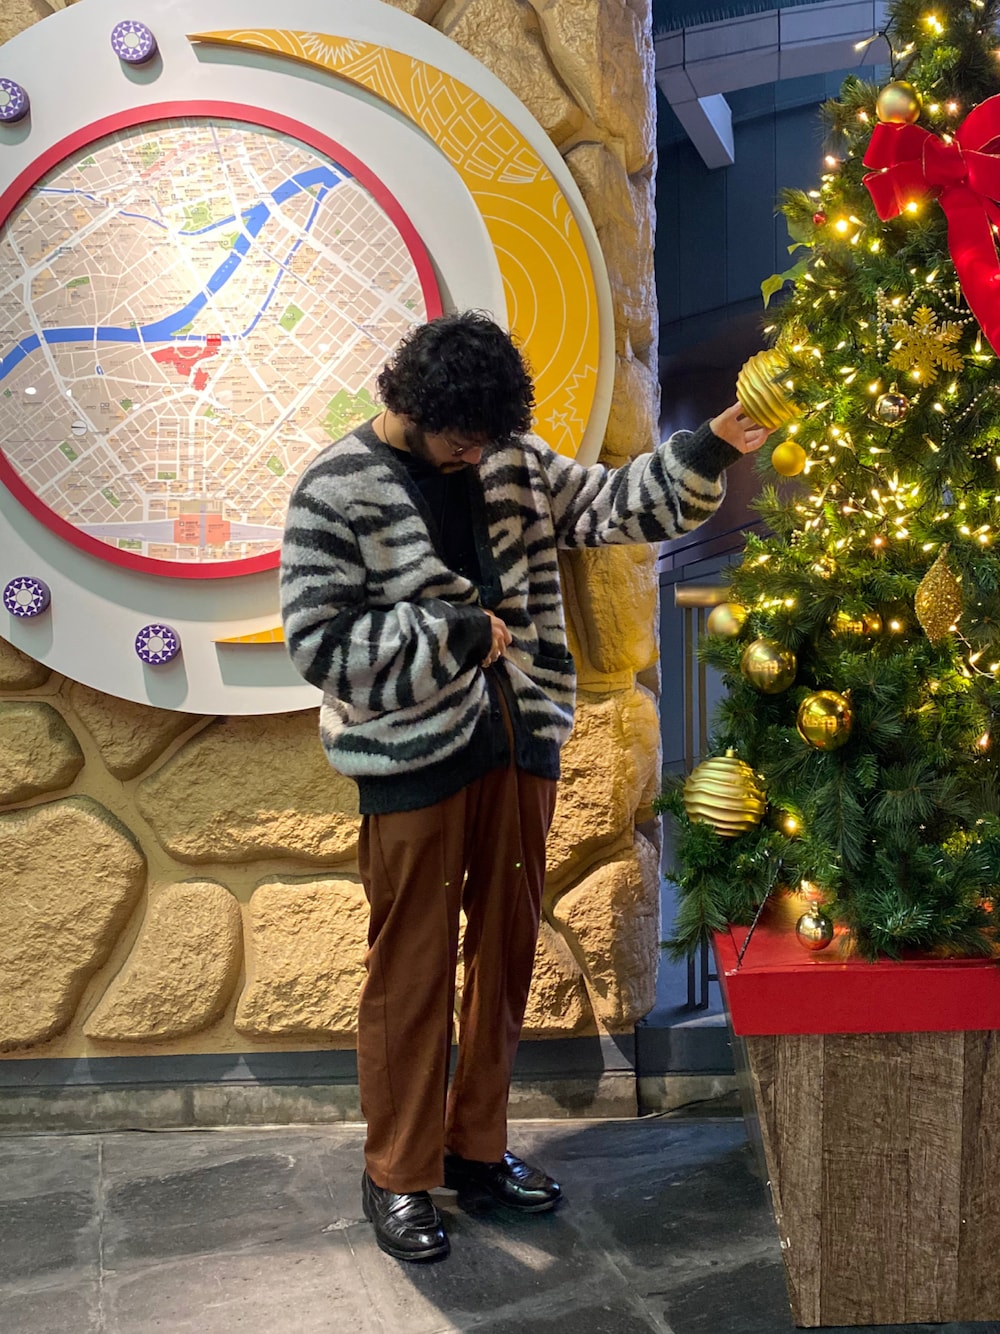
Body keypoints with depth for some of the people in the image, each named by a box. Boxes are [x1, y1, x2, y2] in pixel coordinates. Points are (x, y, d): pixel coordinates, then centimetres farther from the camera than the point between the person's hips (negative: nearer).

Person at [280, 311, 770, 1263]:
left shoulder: (511, 460, 6)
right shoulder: (336, 490, -11)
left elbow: (613, 506, 4)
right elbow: (321, 644, -15)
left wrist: (711, 448, -10)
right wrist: (455, 635, -17)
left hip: (518, 741, 6)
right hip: (413, 762, -6)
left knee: (507, 952, 14)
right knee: (413, 969, 3)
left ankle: (477, 1147, 31)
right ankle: (398, 1177, 21)